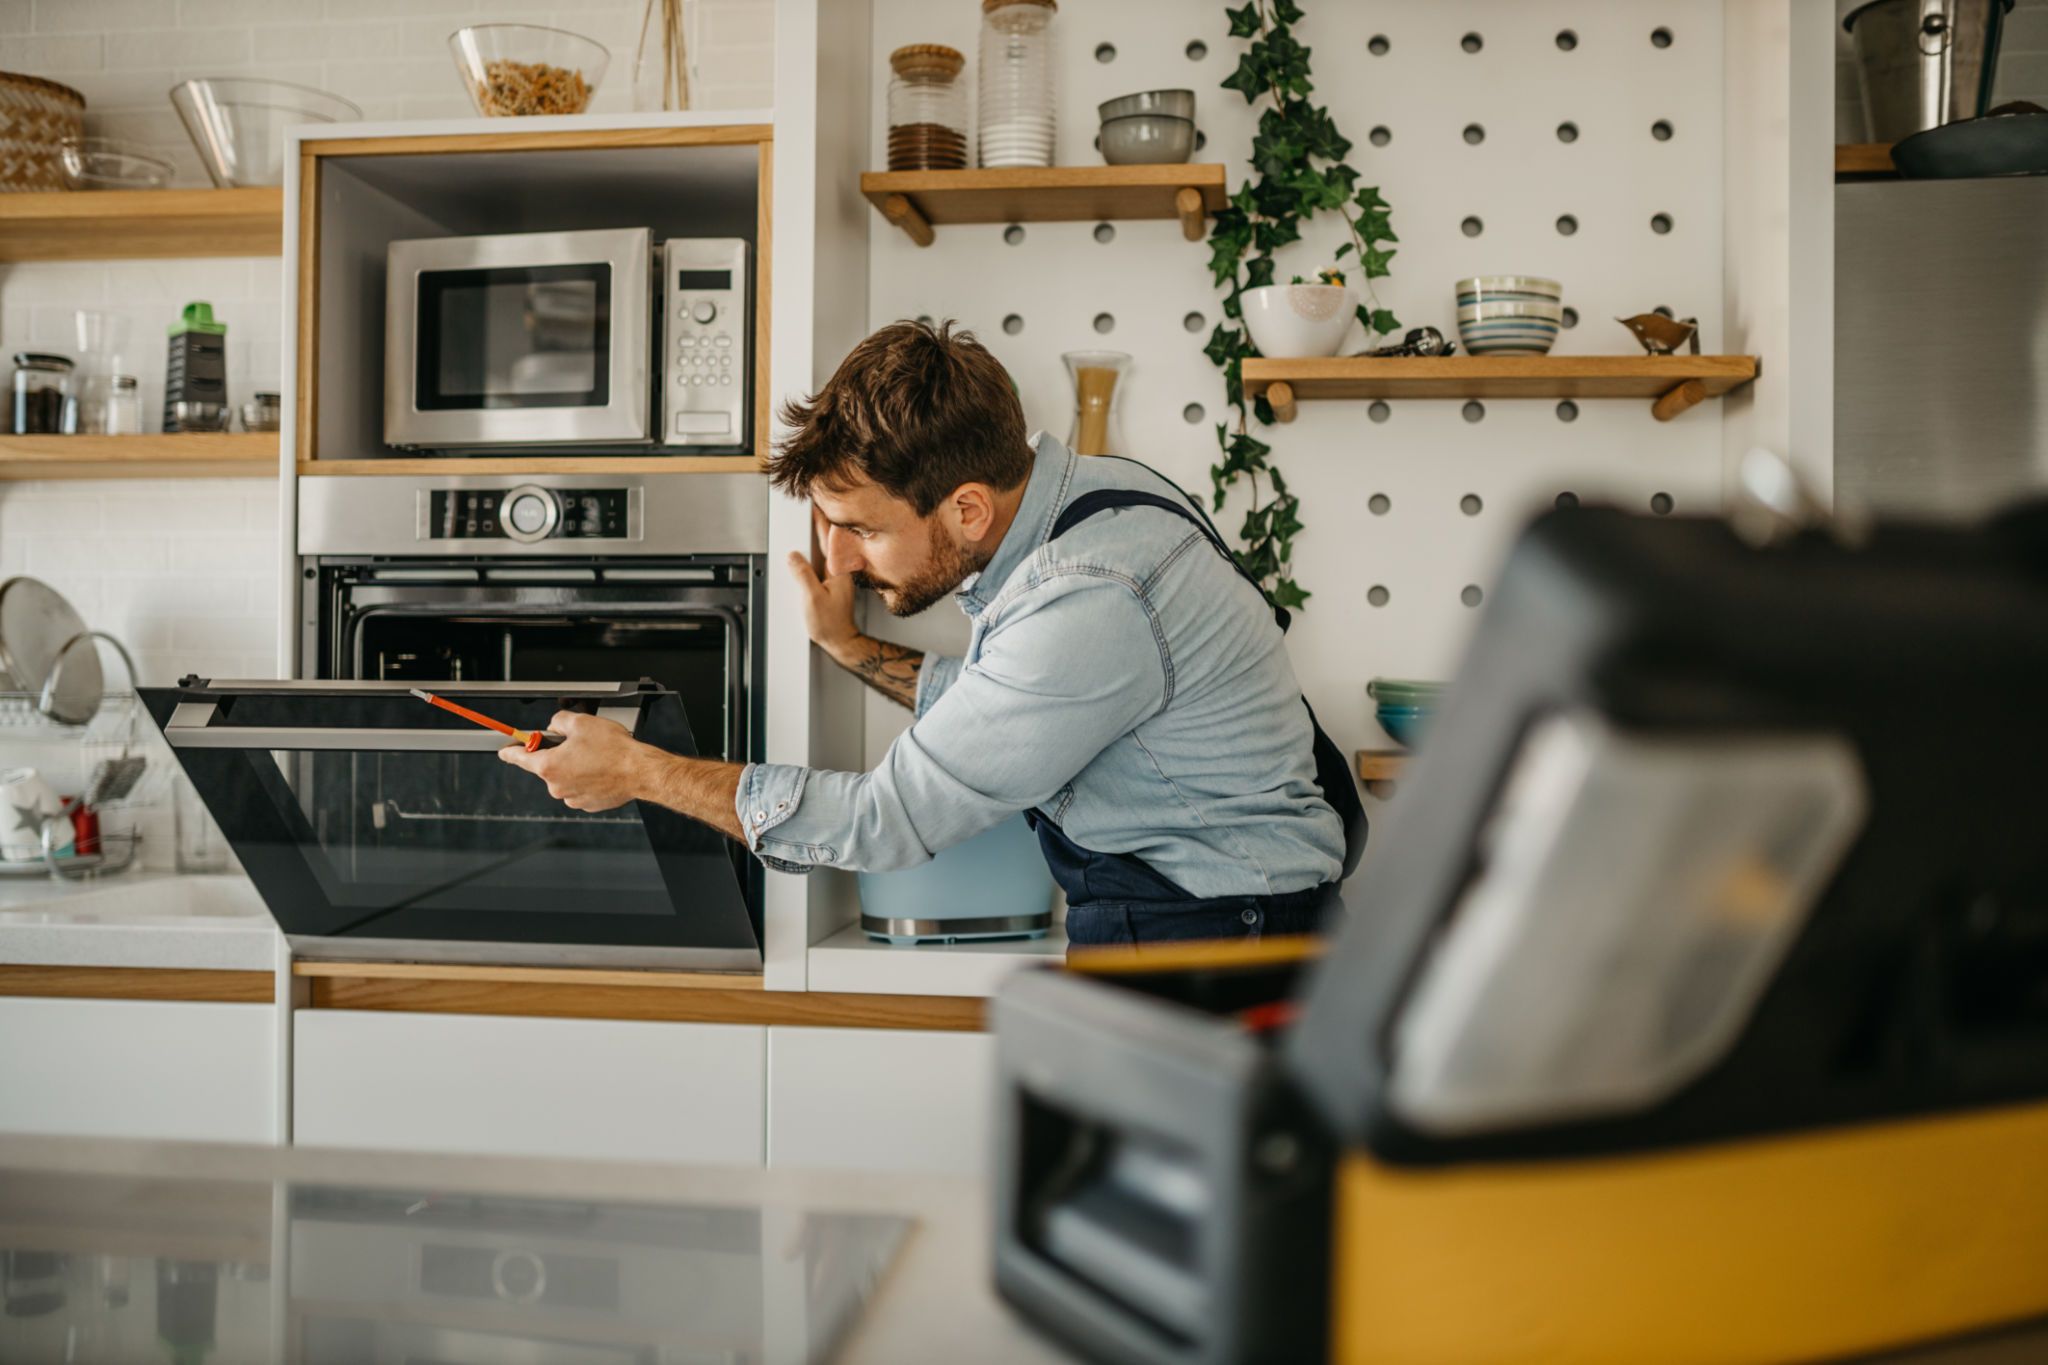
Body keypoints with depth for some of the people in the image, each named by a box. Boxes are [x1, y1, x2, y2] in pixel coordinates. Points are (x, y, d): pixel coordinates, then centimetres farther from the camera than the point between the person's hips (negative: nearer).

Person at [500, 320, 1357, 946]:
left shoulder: (1090, 604, -28)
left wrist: (638, 772, -11)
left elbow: (888, 820, -20)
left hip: (1206, 932, -9)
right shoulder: (1077, 487, 1)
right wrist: (849, 647, 12)